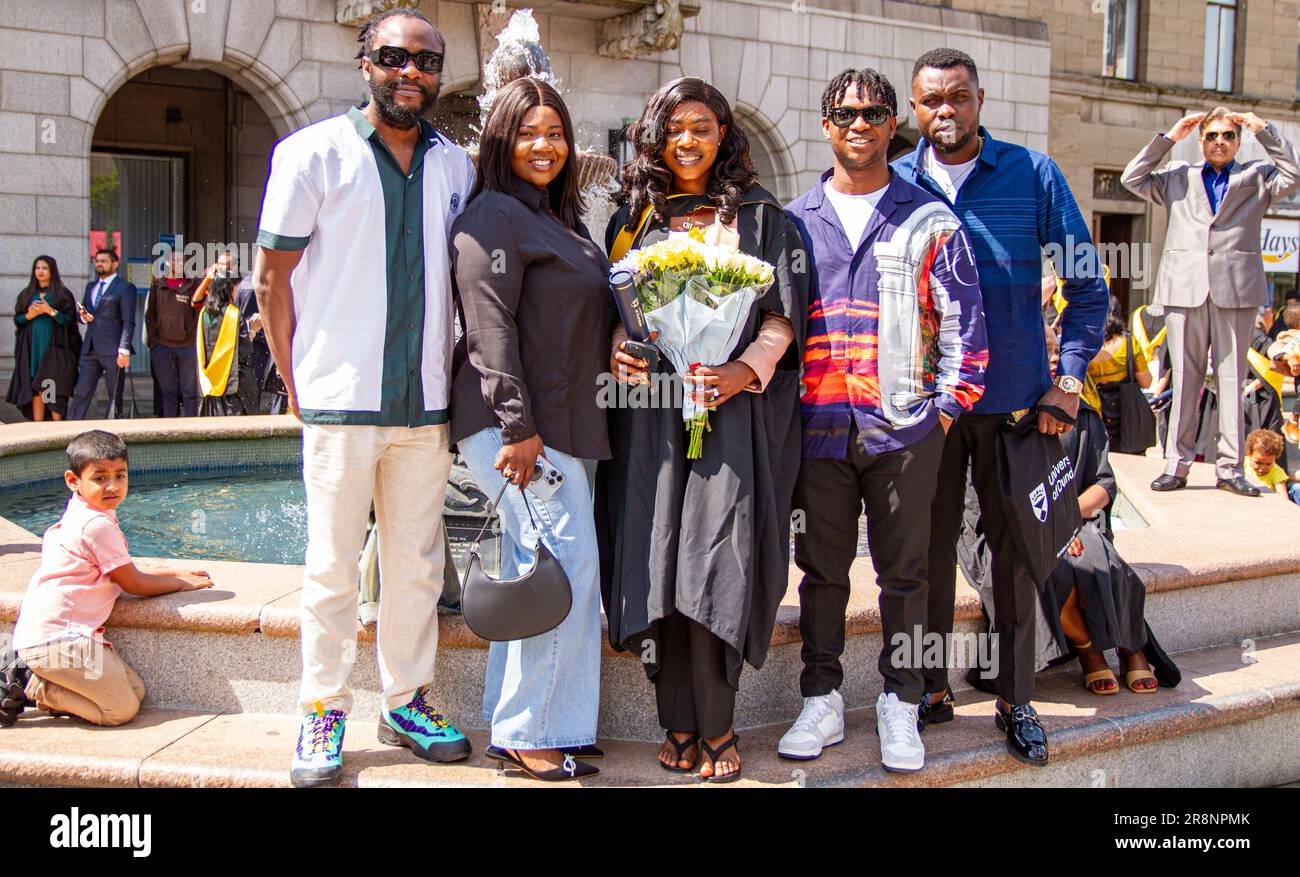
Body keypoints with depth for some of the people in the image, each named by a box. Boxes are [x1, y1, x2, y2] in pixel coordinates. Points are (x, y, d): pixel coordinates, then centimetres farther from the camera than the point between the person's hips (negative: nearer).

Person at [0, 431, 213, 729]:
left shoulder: (88, 516, 17)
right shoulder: (97, 525, -15)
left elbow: (123, 572, 26)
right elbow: (134, 585, -8)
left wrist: (176, 573, 20)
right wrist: (182, 582, 7)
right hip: (57, 637, -10)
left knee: (136, 691, 5)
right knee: (121, 710, -10)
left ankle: (30, 681, 7)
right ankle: (28, 684, -4)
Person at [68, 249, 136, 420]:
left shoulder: (125, 288, -1)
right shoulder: (90, 286, 21)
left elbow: (128, 322, -8)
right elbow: (80, 313, 26)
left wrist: (124, 350, -17)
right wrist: (83, 316, 0)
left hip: (112, 350, -6)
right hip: (90, 348, 6)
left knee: (115, 396, 0)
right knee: (81, 394, 1)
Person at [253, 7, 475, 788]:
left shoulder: (457, 167, 10)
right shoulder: (315, 153, 0)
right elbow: (273, 277, 1)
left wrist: (455, 381, 7)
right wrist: (298, 385, -2)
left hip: (426, 402, 4)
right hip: (342, 399, -3)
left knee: (418, 563, 9)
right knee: (333, 567, 2)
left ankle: (408, 702, 22)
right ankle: (323, 714, 14)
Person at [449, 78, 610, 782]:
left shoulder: (559, 218, 22)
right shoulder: (494, 214, -7)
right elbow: (490, 327, -15)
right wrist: (518, 426, -20)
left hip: (556, 424, 9)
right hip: (513, 424, -9)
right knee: (568, 561, -12)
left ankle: (514, 731, 16)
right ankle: (529, 731, -2)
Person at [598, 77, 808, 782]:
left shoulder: (760, 215, 10)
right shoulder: (632, 220, 17)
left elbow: (783, 313, 4)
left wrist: (747, 369, -13)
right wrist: (619, 351, -3)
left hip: (734, 407, -2)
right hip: (650, 410, 3)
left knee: (716, 561, -9)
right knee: (656, 559, -2)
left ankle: (714, 726, 2)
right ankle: (679, 722, 8)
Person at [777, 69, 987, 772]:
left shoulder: (929, 221, 6)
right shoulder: (795, 221, 11)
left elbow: (965, 324, 4)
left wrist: (946, 408, -3)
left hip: (905, 428, -1)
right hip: (818, 427, 2)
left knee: (903, 570, 5)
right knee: (821, 568, 8)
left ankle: (900, 705, 17)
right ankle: (821, 700, 20)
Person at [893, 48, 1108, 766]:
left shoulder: (1033, 175, -1)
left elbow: (1086, 283, 2)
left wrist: (1068, 381, -5)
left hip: (1015, 397, -1)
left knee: (1016, 550, 6)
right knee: (930, 547, 8)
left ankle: (1015, 700, 18)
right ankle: (932, 689, 23)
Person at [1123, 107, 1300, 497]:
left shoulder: (1257, 177, 16)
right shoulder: (1178, 177, 19)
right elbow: (1132, 179, 9)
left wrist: (1263, 129, 2)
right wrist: (1169, 137, 7)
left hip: (1235, 289, 0)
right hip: (1185, 287, 1)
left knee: (1232, 380, 0)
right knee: (1184, 378, 1)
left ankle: (1229, 467, 3)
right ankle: (1177, 464, 5)